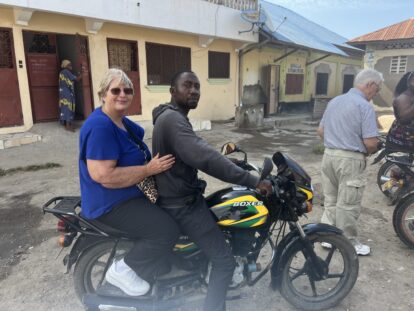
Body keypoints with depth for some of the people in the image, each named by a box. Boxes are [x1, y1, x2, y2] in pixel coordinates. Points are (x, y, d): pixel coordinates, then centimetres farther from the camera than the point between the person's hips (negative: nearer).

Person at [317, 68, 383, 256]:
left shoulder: (334, 101, 10)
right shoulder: (365, 107, -13)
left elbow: (321, 131, 15)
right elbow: (371, 142, -17)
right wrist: (368, 152, 4)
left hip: (329, 155, 7)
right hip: (350, 159, -7)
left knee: (331, 200, 16)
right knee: (348, 204, 5)